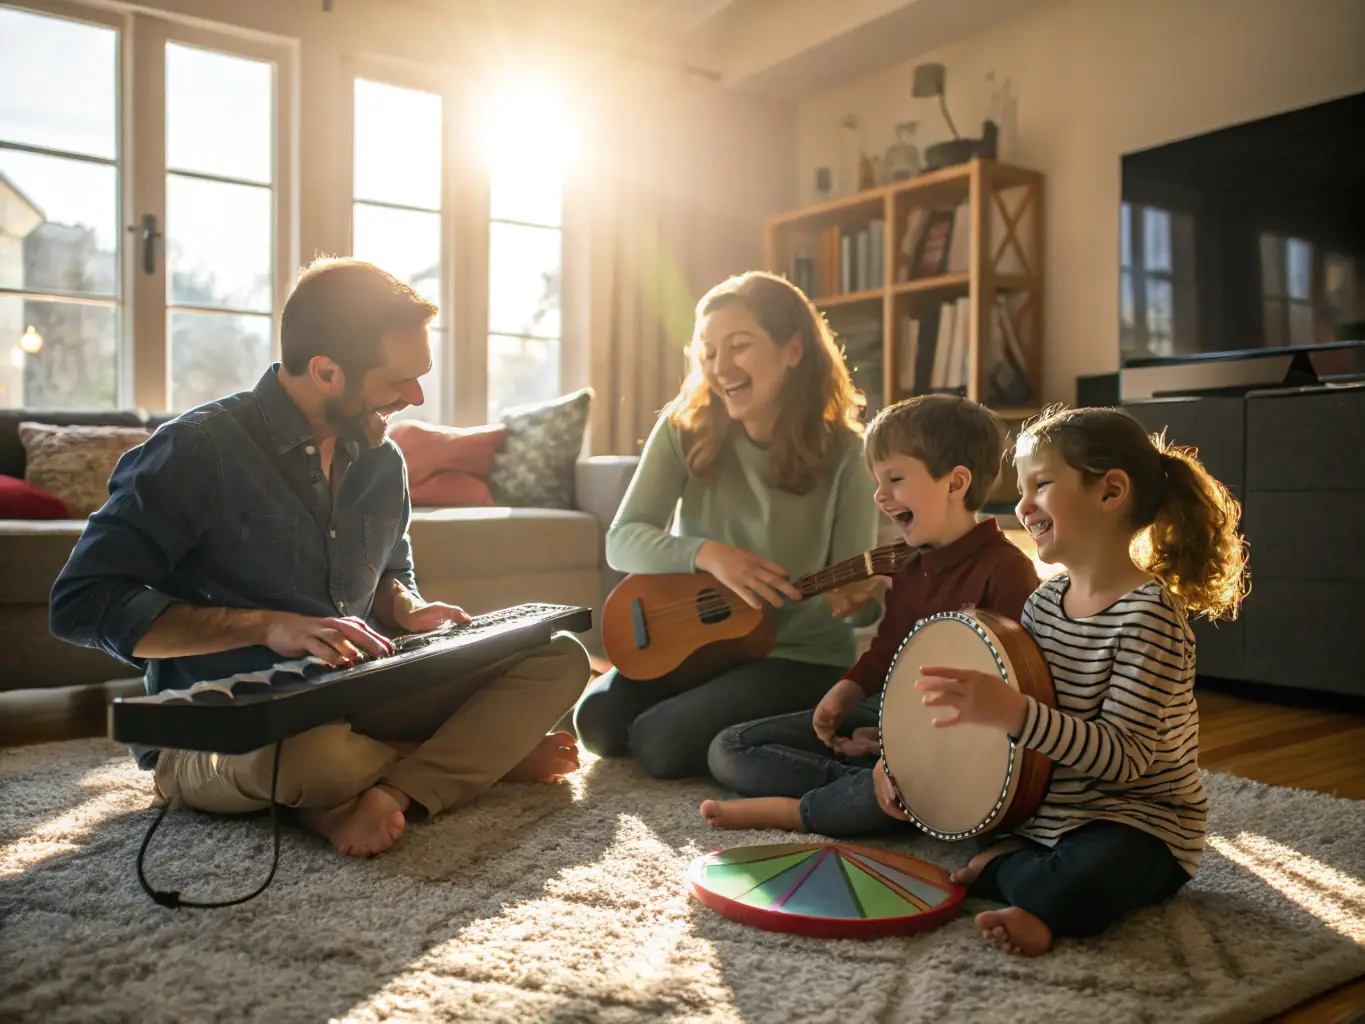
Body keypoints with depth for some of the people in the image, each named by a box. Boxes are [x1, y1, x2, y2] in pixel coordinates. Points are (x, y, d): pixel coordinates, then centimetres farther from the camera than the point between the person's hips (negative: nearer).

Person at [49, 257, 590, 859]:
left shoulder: (380, 460, 6)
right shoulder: (197, 452, -14)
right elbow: (81, 604, -18)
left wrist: (409, 613, -4)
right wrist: (266, 625, -27)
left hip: (354, 706, 6)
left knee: (560, 659, -9)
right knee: (316, 751, -43)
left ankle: (387, 794, -25)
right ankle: (482, 754, -12)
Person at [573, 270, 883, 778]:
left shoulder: (845, 453, -13)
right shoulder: (684, 429, -7)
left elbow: (855, 593, -10)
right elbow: (622, 541, -12)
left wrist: (857, 602, -35)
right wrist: (706, 553, -30)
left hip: (801, 655, -3)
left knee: (661, 743, -21)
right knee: (597, 722, -15)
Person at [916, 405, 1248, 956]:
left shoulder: (1148, 613, -19)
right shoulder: (1045, 601, 3)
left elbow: (1124, 757, -26)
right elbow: (1010, 698, 14)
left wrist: (1013, 712, -38)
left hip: (1134, 822, -7)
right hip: (1041, 811, 8)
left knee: (1089, 880, -37)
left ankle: (996, 870, -11)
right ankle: (1020, 863, -2)